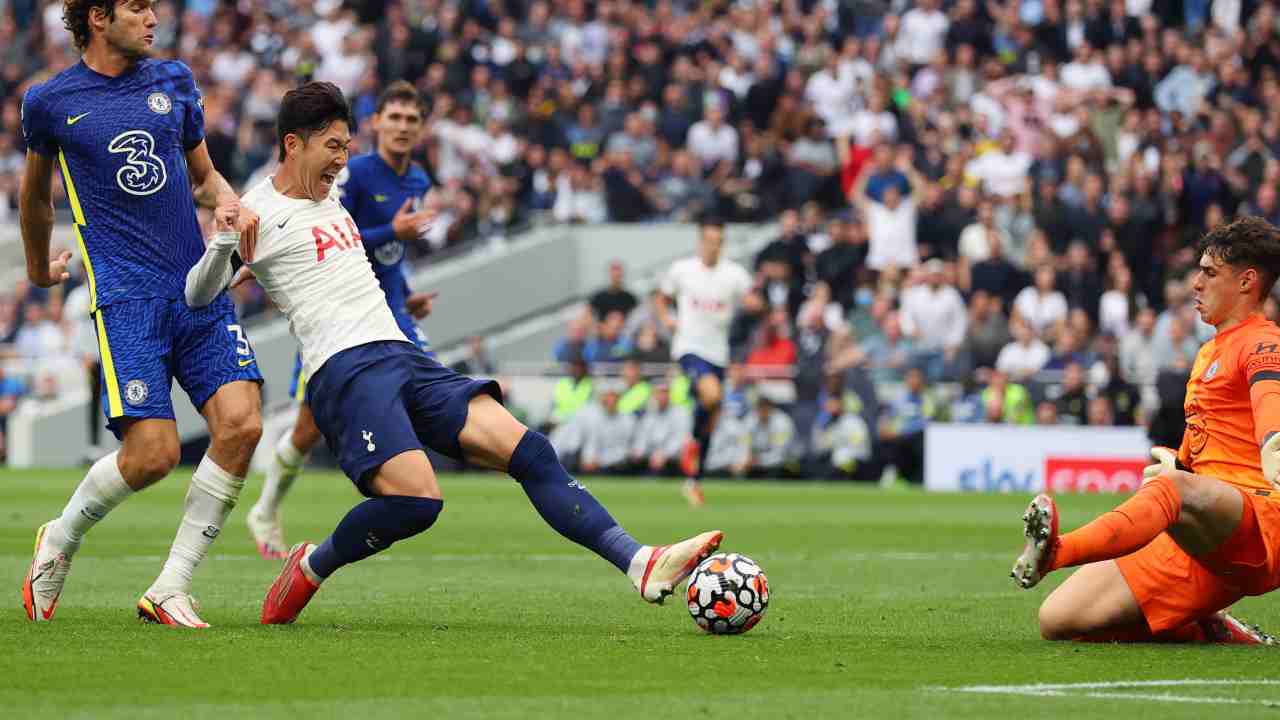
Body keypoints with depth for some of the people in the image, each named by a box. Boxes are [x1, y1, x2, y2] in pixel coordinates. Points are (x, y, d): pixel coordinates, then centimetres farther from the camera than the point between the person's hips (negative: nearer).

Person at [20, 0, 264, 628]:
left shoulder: (173, 80, 12)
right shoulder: (50, 101, 2)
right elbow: (36, 192, 20)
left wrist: (228, 202, 1)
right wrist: (38, 268, 32)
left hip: (201, 289, 4)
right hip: (126, 295, -4)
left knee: (240, 424, -14)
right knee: (152, 453, -16)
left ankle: (170, 589, -3)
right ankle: (59, 541, 15)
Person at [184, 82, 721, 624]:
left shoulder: (327, 198, 23)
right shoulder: (257, 213, -2)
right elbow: (198, 296, -10)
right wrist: (223, 244, -26)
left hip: (404, 358, 8)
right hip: (344, 372, -8)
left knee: (526, 449, -10)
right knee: (417, 499, -27)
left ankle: (640, 564, -17)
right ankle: (310, 568, 0)